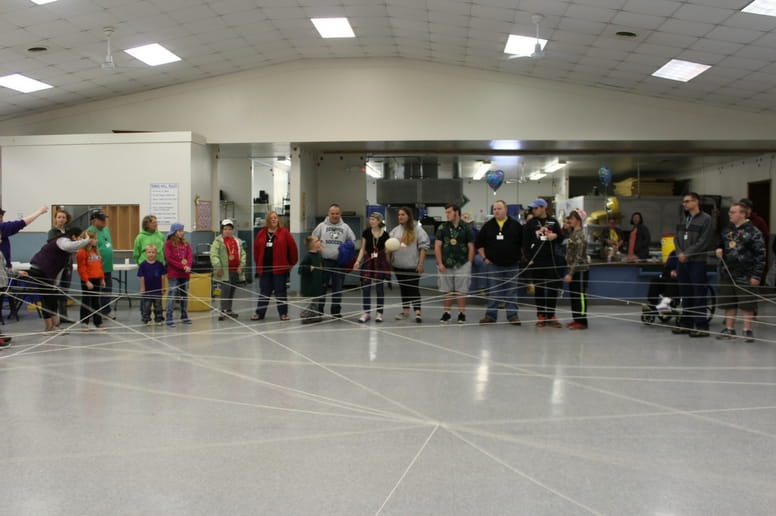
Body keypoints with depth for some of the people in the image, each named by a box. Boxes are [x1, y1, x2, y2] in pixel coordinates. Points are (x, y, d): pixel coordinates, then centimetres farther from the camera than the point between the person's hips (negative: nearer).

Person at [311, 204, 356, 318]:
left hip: (340, 262, 1)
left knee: (338, 287, 5)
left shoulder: (345, 227, 9)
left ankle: (336, 311, 13)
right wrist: (318, 247, -7)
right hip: (325, 260, -1)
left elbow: (352, 241, 13)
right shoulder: (322, 226, 6)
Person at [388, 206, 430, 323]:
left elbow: (424, 246, -8)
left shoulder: (417, 229, -5)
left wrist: (420, 263, -13)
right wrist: (388, 262, 7)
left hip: (413, 265, -5)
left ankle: (417, 311, -5)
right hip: (398, 265, 5)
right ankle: (405, 310, 20)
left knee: (414, 288, -5)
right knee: (403, 288, 12)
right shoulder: (395, 230, 10)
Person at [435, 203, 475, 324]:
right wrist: (440, 263, -4)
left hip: (462, 264, -2)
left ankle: (461, 314, 10)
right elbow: (437, 246, 3)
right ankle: (446, 313, 16)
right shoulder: (442, 227, 4)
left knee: (461, 291, 0)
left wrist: (469, 264, -2)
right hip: (446, 265, 2)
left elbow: (471, 247, 2)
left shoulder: (466, 228, 0)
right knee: (447, 291, 7)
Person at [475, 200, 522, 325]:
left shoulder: (516, 225, 1)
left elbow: (524, 243, 5)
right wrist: (484, 258, 3)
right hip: (493, 265, 1)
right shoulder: (488, 226, 5)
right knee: (493, 292, 5)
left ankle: (512, 315, 11)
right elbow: (479, 243, 10)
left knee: (511, 291, 4)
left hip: (512, 265, -1)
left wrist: (520, 258, 0)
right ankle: (490, 315, 11)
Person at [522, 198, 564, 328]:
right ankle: (541, 315, 10)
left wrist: (555, 236, -8)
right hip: (536, 261, -1)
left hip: (552, 260, 1)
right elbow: (525, 243, 2)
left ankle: (550, 315, 10)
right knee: (539, 288, 3)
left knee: (553, 288, 1)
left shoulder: (553, 222, 9)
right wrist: (529, 258, -7)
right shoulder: (530, 224, 5)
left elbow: (561, 238, 15)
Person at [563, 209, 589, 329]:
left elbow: (578, 257, -20)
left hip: (580, 270, -9)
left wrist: (570, 273, -21)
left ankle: (582, 322, 4)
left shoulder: (579, 235, -16)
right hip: (573, 269, 9)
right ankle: (576, 319, 21)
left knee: (580, 296, -2)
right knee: (573, 295, 13)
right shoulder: (573, 234, 11)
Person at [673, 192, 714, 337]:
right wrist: (679, 253, -4)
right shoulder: (682, 219, 15)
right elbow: (676, 238, 13)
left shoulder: (705, 219, -5)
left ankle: (701, 326, -2)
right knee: (685, 294, 11)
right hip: (682, 261, 6)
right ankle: (686, 323, 18)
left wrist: (687, 254, -13)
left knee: (698, 294, -6)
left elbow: (704, 242, -12)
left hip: (697, 262, -6)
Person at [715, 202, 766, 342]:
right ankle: (729, 329, 21)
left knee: (747, 304, 1)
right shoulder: (727, 231, 11)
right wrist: (719, 250, 1)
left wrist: (756, 275, -12)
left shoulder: (753, 232, -7)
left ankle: (747, 330, 12)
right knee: (728, 303, 11)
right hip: (727, 274, 6)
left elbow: (760, 254, -8)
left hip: (745, 275, -6)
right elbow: (721, 245, 27)